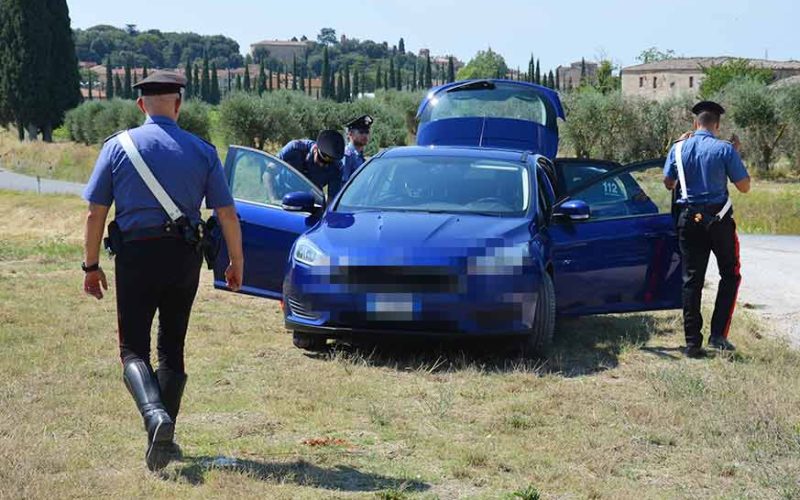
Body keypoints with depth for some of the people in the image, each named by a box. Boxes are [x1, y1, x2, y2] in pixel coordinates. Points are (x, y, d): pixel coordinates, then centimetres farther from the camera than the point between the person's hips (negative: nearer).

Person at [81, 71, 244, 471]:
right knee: (172, 348, 15)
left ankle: (155, 415, -23)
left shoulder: (117, 146, -2)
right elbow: (227, 214, 1)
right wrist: (236, 263, 12)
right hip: (183, 257, 2)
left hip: (135, 256, -2)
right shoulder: (202, 151, 1)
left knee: (133, 348, 3)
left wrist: (91, 265, 5)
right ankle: (163, 437, 16)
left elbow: (95, 213, -3)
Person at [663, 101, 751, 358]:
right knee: (730, 275, 13)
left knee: (692, 279, 7)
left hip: (689, 220, 3)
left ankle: (692, 342, 4)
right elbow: (744, 186, -5)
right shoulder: (725, 149, -10)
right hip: (718, 219, -3)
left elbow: (669, 183, 13)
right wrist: (735, 155, 7)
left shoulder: (679, 148, 0)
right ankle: (718, 334, 1)